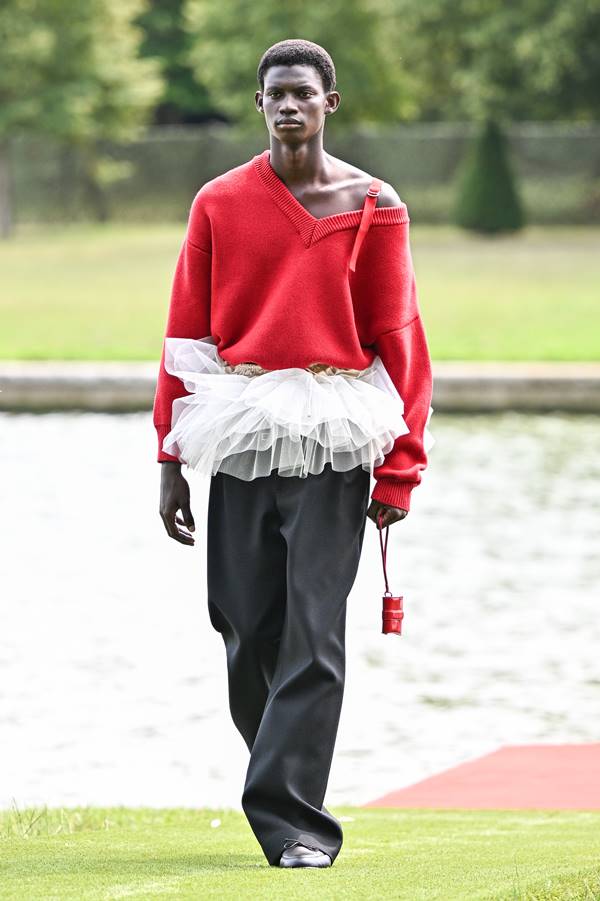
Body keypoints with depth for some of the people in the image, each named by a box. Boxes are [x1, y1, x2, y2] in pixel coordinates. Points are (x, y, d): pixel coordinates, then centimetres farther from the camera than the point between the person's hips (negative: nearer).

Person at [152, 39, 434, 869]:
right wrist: (171, 462, 5)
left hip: (333, 443, -2)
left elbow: (399, 339, 3)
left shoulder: (373, 207, 4)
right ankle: (289, 793, 22)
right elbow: (185, 334, 10)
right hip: (241, 440, 2)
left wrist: (398, 469, -3)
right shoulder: (220, 204, 8)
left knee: (314, 635, -9)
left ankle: (293, 820, -8)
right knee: (248, 630, 3)